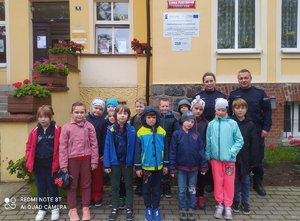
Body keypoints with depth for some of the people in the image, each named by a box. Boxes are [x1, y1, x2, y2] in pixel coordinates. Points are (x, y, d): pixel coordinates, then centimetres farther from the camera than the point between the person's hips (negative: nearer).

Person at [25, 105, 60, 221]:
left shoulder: (57, 130, -10)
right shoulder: (35, 131, 1)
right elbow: (29, 147, 8)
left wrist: (59, 162, -13)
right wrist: (29, 162, -1)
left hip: (51, 164, -3)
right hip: (38, 165, 3)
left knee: (52, 187, 10)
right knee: (40, 187, 15)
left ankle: (54, 208, 27)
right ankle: (42, 209, 31)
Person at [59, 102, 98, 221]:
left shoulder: (89, 126, -2)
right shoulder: (66, 127, -5)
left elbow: (94, 144, 0)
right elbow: (63, 147, -5)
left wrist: (94, 161, -2)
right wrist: (63, 164, -6)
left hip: (86, 158, 1)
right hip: (72, 159, -1)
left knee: (86, 184, 12)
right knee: (72, 185, 12)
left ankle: (85, 208, 28)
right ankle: (72, 209, 27)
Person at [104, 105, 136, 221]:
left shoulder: (132, 130, -7)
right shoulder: (111, 130, -7)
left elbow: (134, 147, -6)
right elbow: (107, 147, -6)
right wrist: (107, 164, -8)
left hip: (127, 162, 0)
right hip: (115, 162, 1)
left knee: (128, 186, 13)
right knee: (115, 186, 13)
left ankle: (129, 209, 26)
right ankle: (114, 208, 28)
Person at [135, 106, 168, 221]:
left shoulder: (162, 132, -4)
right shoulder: (141, 132, -9)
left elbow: (165, 149, 3)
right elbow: (137, 151, -4)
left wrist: (165, 164, 5)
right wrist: (137, 167, -3)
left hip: (158, 166, 1)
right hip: (146, 166, -1)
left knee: (156, 189, 15)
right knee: (147, 189, 13)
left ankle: (156, 208, 30)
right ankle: (148, 208, 31)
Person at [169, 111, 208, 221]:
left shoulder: (196, 134, -2)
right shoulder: (177, 134, -7)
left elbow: (201, 151, 0)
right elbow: (172, 152, -6)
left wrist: (203, 166, -2)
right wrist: (172, 168, -8)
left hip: (194, 168, 1)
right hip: (181, 168, -1)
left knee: (192, 190, 13)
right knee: (182, 190, 9)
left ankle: (190, 210, 28)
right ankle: (183, 210, 25)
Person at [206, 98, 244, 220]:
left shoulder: (232, 123, -4)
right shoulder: (211, 124, 1)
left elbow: (239, 140, -2)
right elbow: (208, 142, 5)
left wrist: (232, 151, -13)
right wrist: (208, 156, 5)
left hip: (229, 158, -1)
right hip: (215, 158, 1)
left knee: (229, 182, 7)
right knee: (218, 182, 11)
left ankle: (228, 206, 21)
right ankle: (219, 204, 25)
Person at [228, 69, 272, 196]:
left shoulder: (260, 93, 2)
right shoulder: (233, 94, 4)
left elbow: (267, 111, 0)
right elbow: (229, 113, 3)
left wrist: (266, 128, -7)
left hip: (257, 132, 0)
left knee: (258, 158, 8)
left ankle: (258, 184, 24)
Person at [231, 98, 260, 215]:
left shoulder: (250, 124, -3)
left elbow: (254, 144, -3)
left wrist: (254, 160, -5)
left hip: (245, 158, 1)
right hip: (233, 157, -1)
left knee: (245, 181, 12)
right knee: (235, 180, 12)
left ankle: (245, 202, 27)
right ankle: (236, 201, 28)